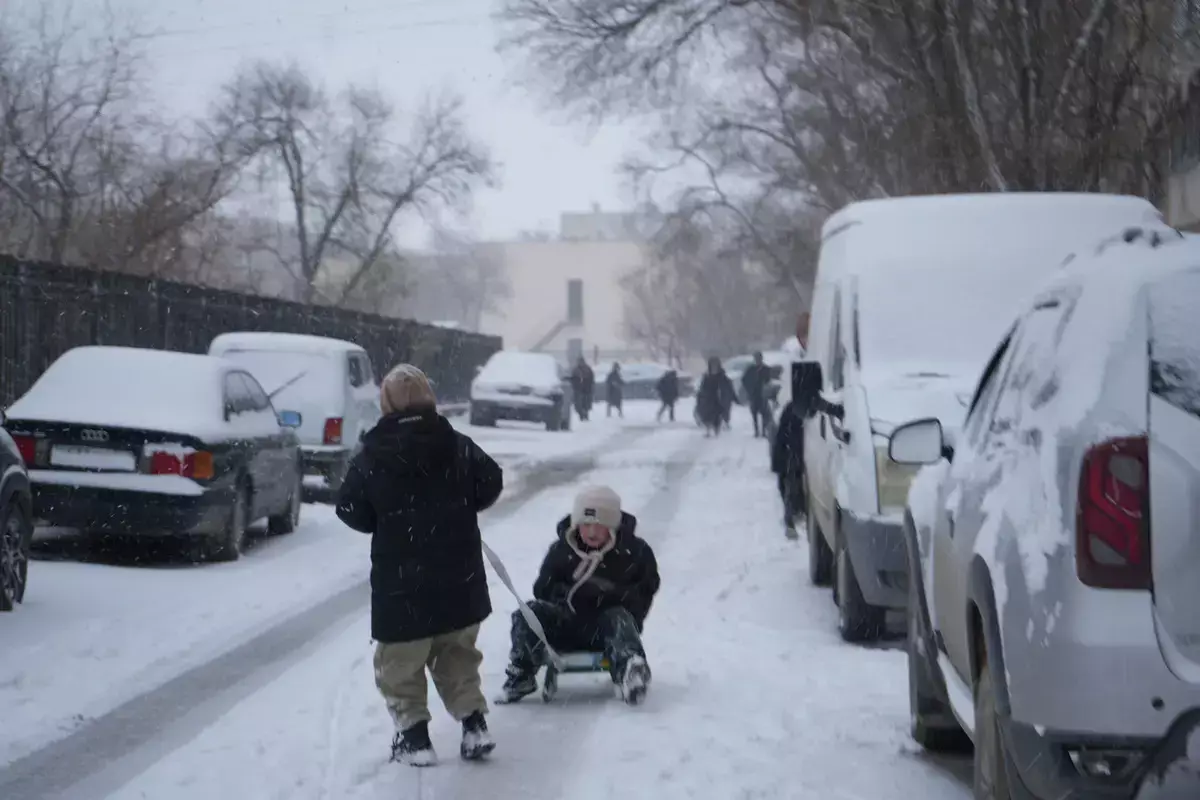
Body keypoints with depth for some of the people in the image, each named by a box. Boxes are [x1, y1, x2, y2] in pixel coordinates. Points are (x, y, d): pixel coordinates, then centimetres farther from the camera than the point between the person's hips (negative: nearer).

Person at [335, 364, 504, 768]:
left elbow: (352, 512, -3)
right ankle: (473, 724, 14)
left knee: (400, 663, 9)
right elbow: (490, 484, 5)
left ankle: (413, 735, 7)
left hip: (399, 581, -3)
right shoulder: (457, 447, -2)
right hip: (459, 577, 3)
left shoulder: (370, 457, -9)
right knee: (457, 655, 19)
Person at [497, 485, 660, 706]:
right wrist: (568, 594, -16)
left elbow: (644, 591, 2)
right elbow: (542, 589, 3)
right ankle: (521, 676, -20)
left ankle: (629, 672, -66)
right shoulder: (561, 550, 3)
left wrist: (611, 594, -12)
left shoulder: (635, 551, -2)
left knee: (619, 619, -37)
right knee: (529, 613, -20)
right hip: (567, 627, 3)